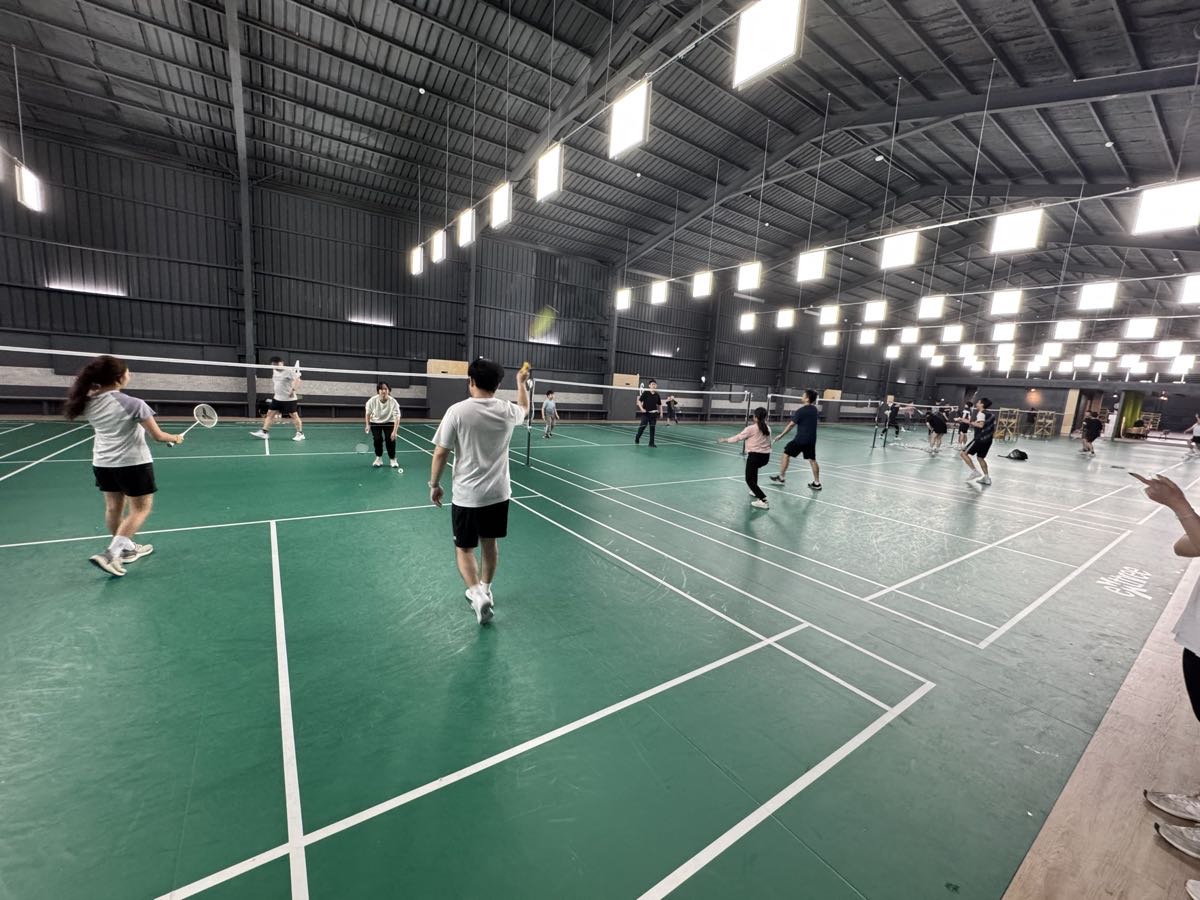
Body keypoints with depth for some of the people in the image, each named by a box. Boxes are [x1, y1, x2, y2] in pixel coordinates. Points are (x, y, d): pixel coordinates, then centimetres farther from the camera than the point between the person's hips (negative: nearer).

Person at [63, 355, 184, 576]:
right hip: (133, 463, -7)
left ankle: (127, 548, 32)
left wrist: (95, 386, 11)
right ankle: (111, 554, -4)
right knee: (141, 509, 5)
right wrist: (175, 438, 3)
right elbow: (157, 436, -16)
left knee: (113, 507, 18)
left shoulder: (88, 402, -3)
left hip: (102, 463, 7)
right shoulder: (133, 404, -21)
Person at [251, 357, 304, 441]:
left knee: (294, 415, -2)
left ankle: (300, 433, 7)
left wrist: (293, 389, -33)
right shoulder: (274, 371, 12)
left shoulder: (288, 370, -12)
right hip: (277, 398, 8)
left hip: (289, 399, -8)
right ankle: (264, 432, 7)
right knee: (269, 414, 4)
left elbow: (297, 380, -23)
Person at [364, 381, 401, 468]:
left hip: (389, 422, -1)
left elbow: (397, 417, -31)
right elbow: (368, 413, -3)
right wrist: (367, 425, -10)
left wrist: (394, 431, -41)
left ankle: (393, 459, 4)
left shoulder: (393, 402, -28)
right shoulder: (372, 401, -23)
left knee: (391, 439, -17)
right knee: (377, 439, -14)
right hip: (375, 422, 1)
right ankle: (379, 458, 10)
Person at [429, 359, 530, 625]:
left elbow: (440, 453, -10)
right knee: (490, 542, 20)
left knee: (464, 547, 12)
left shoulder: (457, 411, -15)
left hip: (467, 495, -3)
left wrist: (434, 485, 4)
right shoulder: (507, 411, -4)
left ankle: (477, 594, -4)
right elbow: (525, 408, 22)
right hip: (498, 492, 4)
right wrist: (521, 382, 37)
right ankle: (485, 589, 35)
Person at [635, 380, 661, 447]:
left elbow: (659, 404, 16)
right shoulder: (645, 393, -4)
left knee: (652, 428, 3)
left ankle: (651, 442, 10)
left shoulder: (657, 395, 7)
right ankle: (637, 438, 17)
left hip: (653, 413, 3)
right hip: (645, 413, -3)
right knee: (642, 426, -6)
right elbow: (639, 401, -4)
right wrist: (641, 408, -17)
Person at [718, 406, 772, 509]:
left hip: (755, 455, -8)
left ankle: (763, 501, -18)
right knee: (754, 468, 37)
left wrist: (725, 440, 6)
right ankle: (756, 491, 45)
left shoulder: (751, 428, -11)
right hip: (766, 456, 8)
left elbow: (737, 438, -7)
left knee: (749, 480, -2)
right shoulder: (768, 428, 7)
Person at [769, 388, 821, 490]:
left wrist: (781, 435, -6)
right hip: (812, 440, 7)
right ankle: (817, 483, 11)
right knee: (812, 460, 9)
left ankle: (781, 478, 11)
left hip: (800, 439, -7)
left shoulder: (800, 411, -14)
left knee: (786, 454, 6)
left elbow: (791, 425, -13)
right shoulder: (814, 409, 7)